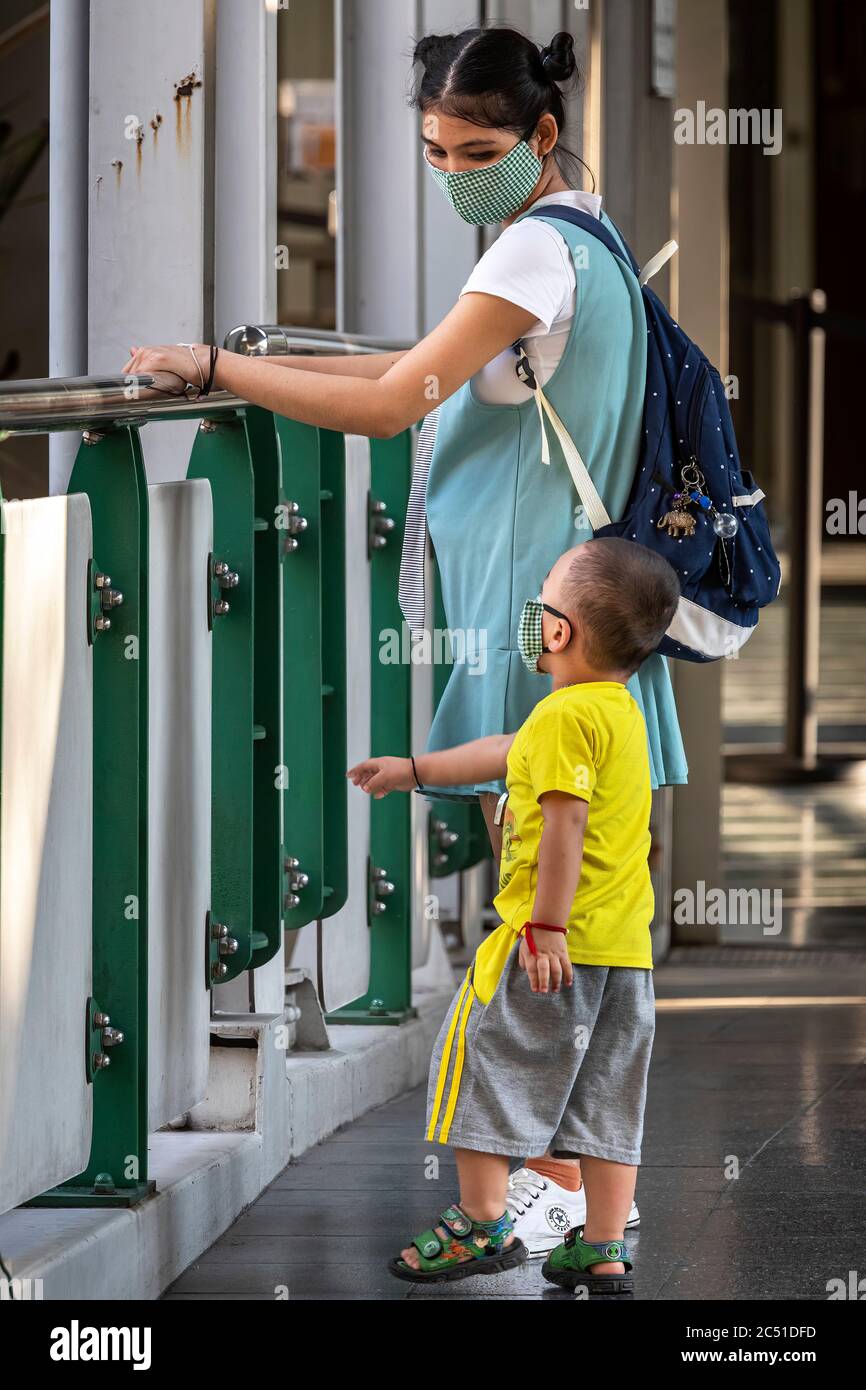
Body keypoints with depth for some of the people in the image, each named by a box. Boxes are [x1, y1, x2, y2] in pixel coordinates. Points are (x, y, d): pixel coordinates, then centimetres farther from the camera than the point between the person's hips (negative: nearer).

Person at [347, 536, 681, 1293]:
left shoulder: (565, 715, -15)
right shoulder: (621, 711, 16)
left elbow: (566, 822, -23)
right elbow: (503, 754, 28)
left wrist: (546, 926, -23)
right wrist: (413, 769, 37)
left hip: (554, 939, -9)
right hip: (625, 946, 9)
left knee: (483, 1059, 6)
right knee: (605, 1091, 10)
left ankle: (483, 1223, 11)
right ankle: (604, 1250, 11)